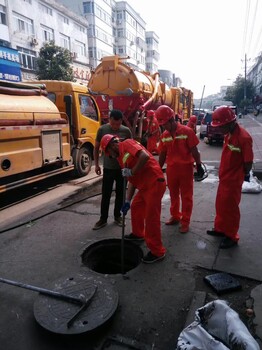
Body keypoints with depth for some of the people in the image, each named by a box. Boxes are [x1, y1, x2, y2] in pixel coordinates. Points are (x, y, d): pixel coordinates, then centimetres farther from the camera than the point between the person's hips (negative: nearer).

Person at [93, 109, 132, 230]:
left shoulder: (126, 131, -5)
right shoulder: (102, 129, -6)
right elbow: (96, 148, 4)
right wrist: (96, 164, 1)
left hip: (122, 168, 1)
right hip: (108, 168, -1)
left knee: (120, 194, 11)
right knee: (105, 194, 4)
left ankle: (117, 216, 28)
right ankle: (103, 219, 18)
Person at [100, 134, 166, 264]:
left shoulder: (127, 144, -8)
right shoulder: (121, 157, 18)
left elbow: (145, 156, -25)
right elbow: (131, 180, 17)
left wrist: (131, 171, -16)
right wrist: (127, 201, 11)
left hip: (154, 183, -10)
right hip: (144, 185, 10)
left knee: (151, 217, -3)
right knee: (135, 207, 24)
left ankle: (157, 252, 12)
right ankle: (138, 234, 46)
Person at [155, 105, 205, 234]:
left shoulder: (187, 131, -12)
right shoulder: (164, 135, 2)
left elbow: (194, 151, -9)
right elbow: (162, 154, 9)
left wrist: (199, 166, -9)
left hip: (186, 168, -4)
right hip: (171, 169, 5)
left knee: (186, 196, 7)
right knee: (173, 195, 17)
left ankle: (185, 221, 18)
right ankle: (175, 216, 35)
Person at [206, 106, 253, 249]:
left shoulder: (244, 137, -25)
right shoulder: (229, 134, 1)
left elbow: (248, 162, -18)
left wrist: (243, 175, -2)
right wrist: (223, 173, 9)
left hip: (233, 180, -8)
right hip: (224, 177, 8)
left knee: (230, 208, 6)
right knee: (220, 205, 20)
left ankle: (232, 236, 24)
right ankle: (220, 228, 39)